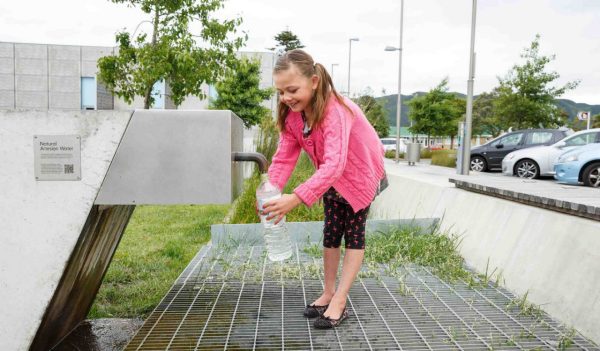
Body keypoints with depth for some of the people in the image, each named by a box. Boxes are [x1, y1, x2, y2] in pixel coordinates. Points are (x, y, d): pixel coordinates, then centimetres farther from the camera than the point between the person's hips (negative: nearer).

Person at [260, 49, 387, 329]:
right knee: (331, 232, 12)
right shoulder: (292, 114, -18)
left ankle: (339, 302, 2)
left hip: (359, 174, -6)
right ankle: (328, 293, 24)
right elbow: (284, 157, -21)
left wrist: (296, 198, -63)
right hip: (332, 179, 7)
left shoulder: (335, 111, -41)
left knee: (353, 234, -1)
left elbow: (335, 164, -53)